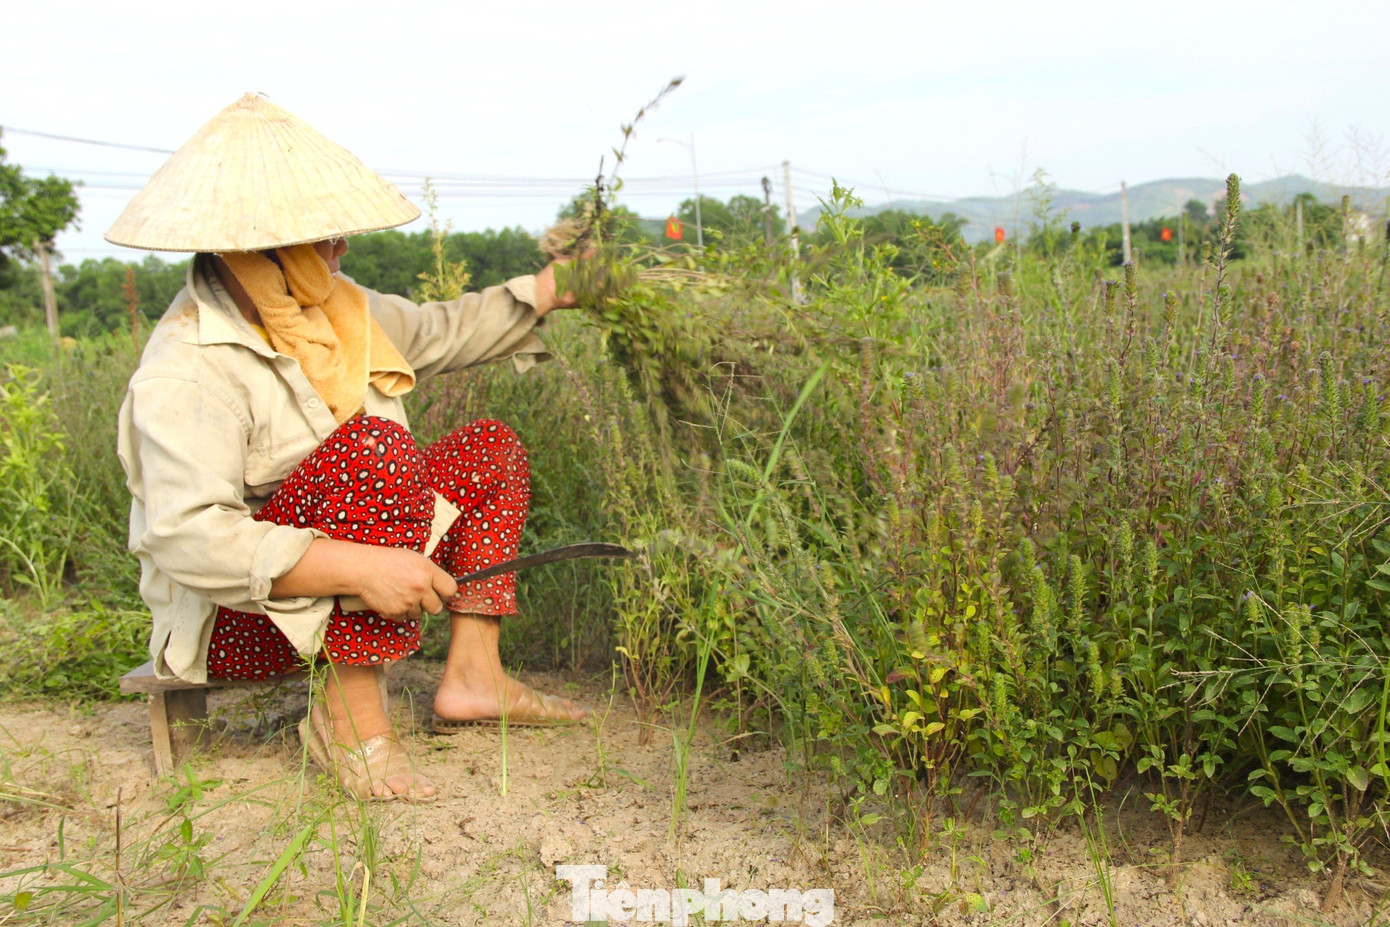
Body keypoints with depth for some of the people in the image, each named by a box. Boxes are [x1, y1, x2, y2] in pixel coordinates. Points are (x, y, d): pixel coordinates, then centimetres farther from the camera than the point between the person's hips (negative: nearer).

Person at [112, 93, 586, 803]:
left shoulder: (328, 309, 3)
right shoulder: (187, 370, -25)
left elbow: (438, 333, 19)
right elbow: (188, 539, -35)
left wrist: (550, 290, 14)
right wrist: (361, 567, -41)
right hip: (236, 616, -9)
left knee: (488, 448, 6)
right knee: (376, 445, -32)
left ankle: (472, 672, -1)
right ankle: (351, 714, -24)